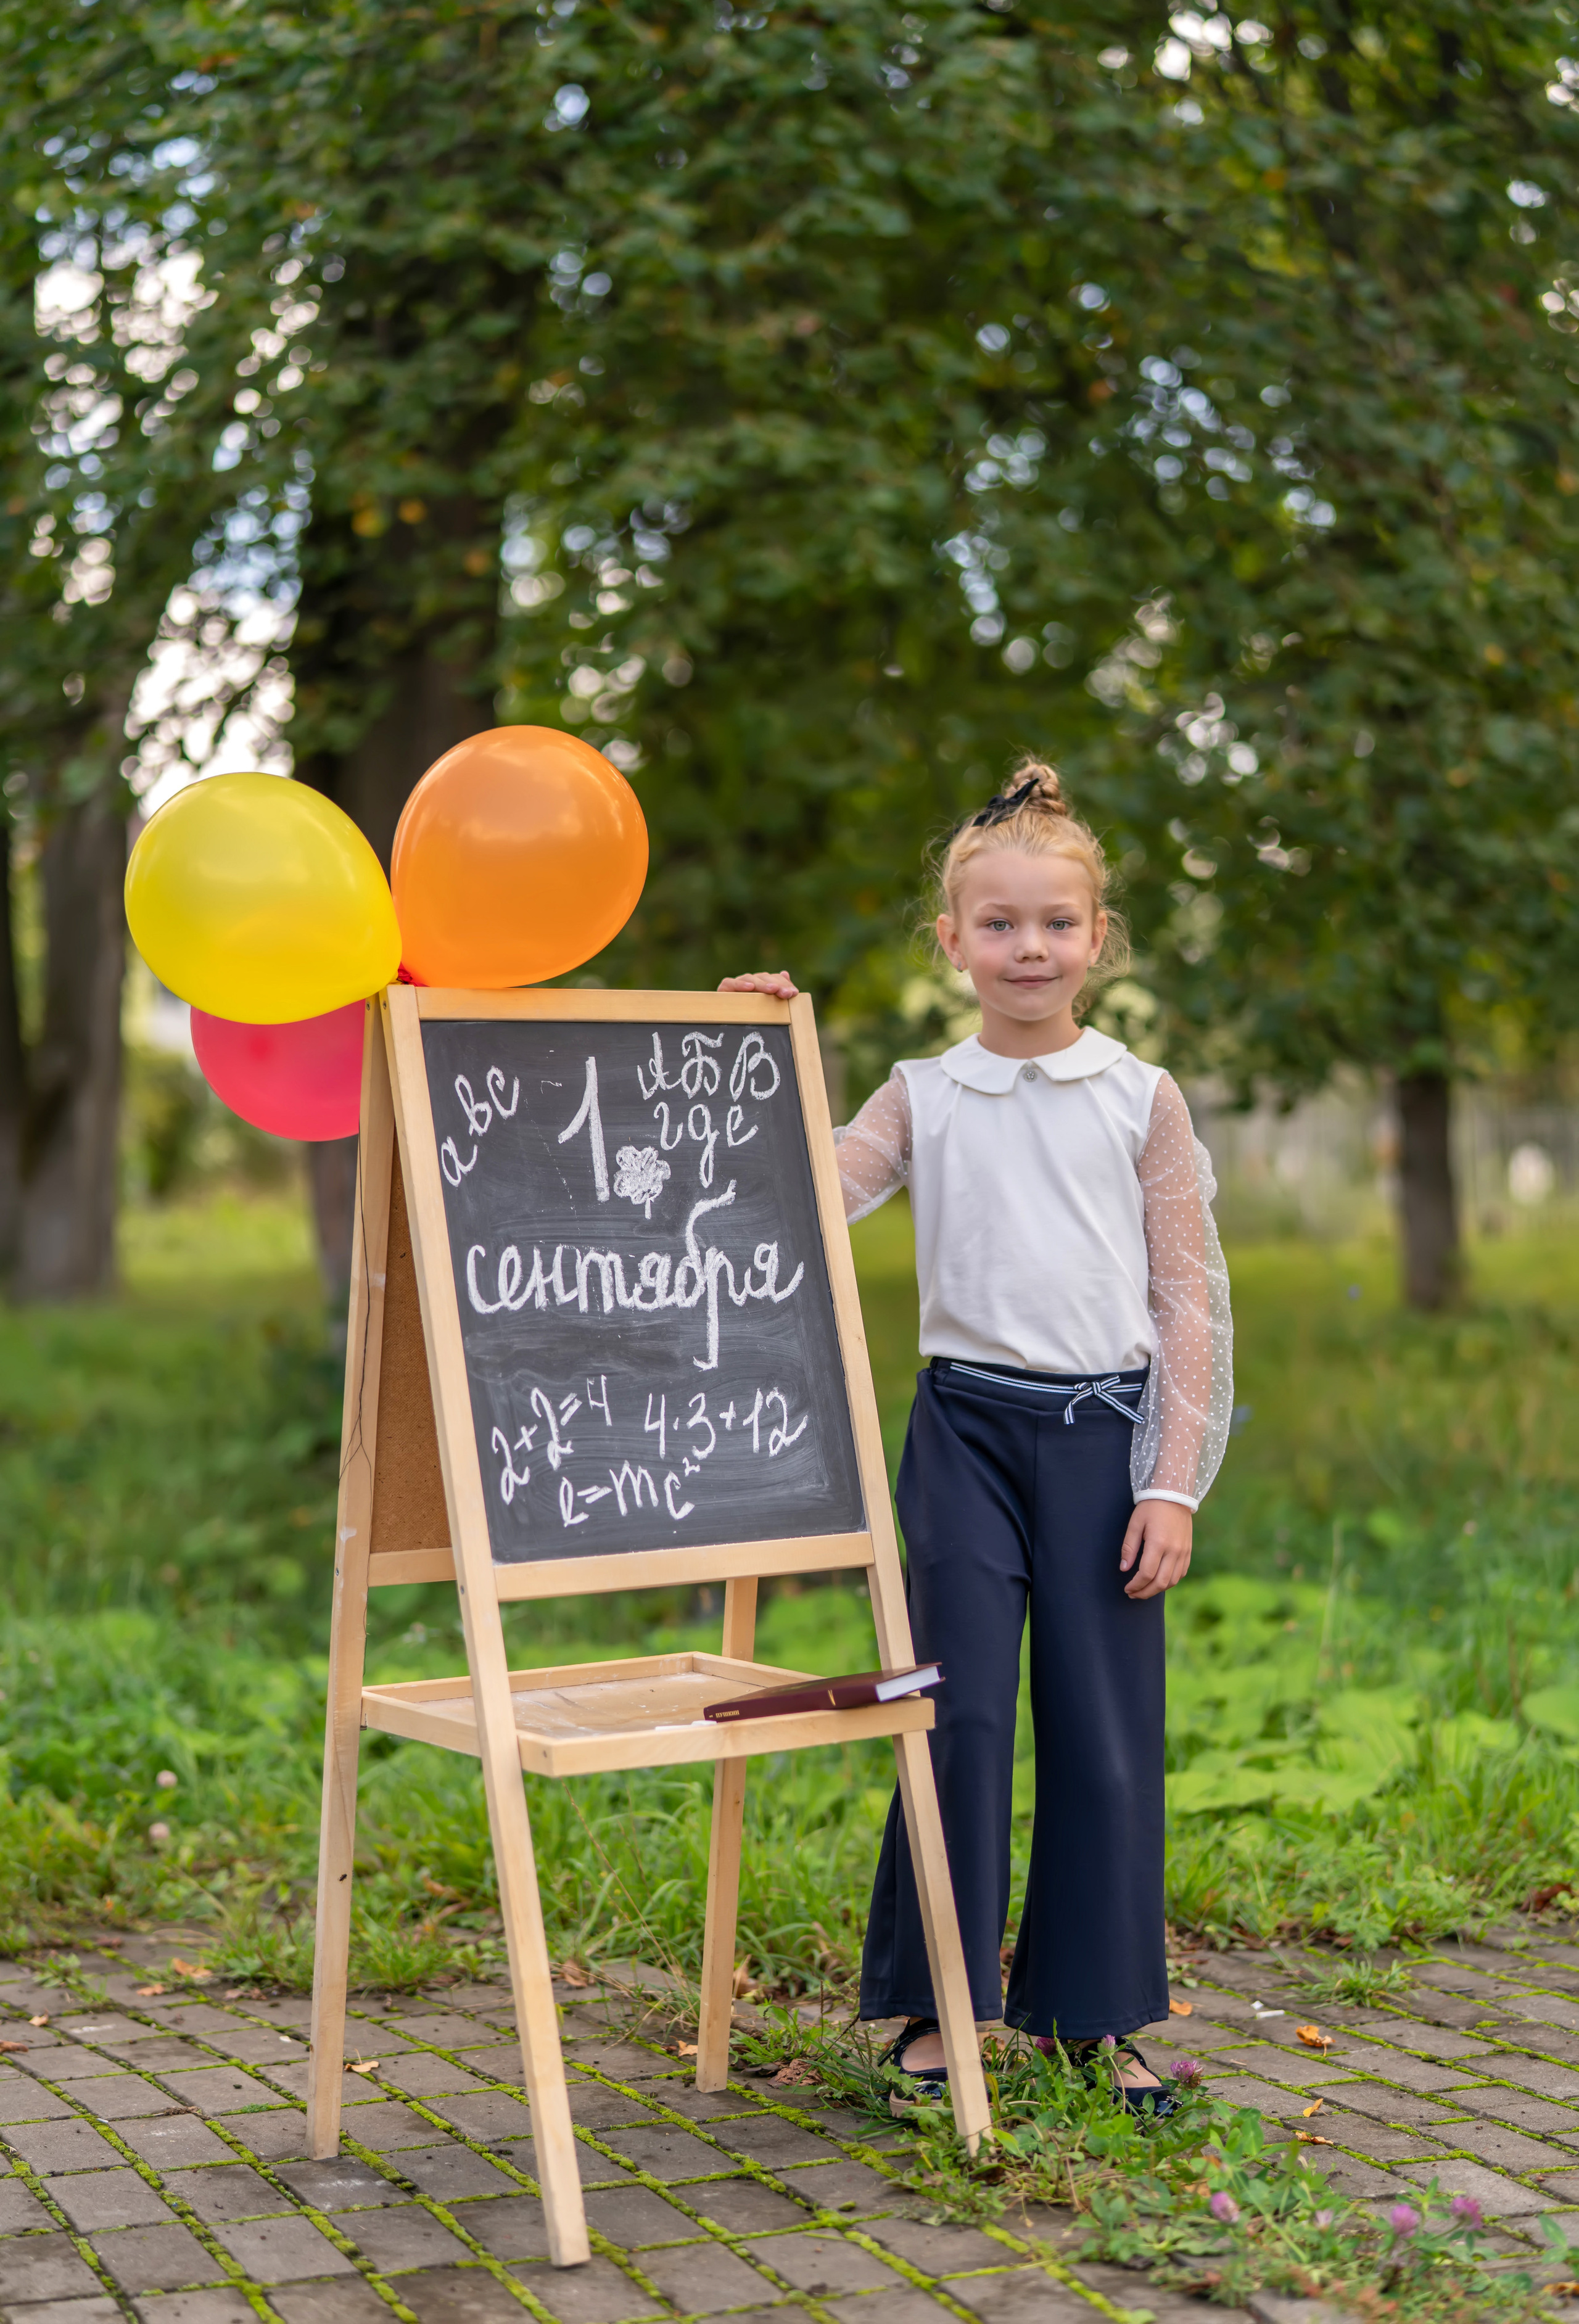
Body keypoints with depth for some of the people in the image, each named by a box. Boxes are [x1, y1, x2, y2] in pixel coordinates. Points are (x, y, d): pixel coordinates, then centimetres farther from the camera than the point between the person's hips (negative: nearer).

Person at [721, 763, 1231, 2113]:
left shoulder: (1143, 1101, 4)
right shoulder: (923, 1100, 6)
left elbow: (1192, 1303, 3)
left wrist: (1175, 1483, -2)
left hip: (1105, 1429, 0)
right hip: (967, 1427, 0)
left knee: (1105, 1726, 4)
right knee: (961, 1715, 0)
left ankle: (1099, 2014, 18)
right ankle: (940, 2005, 13)